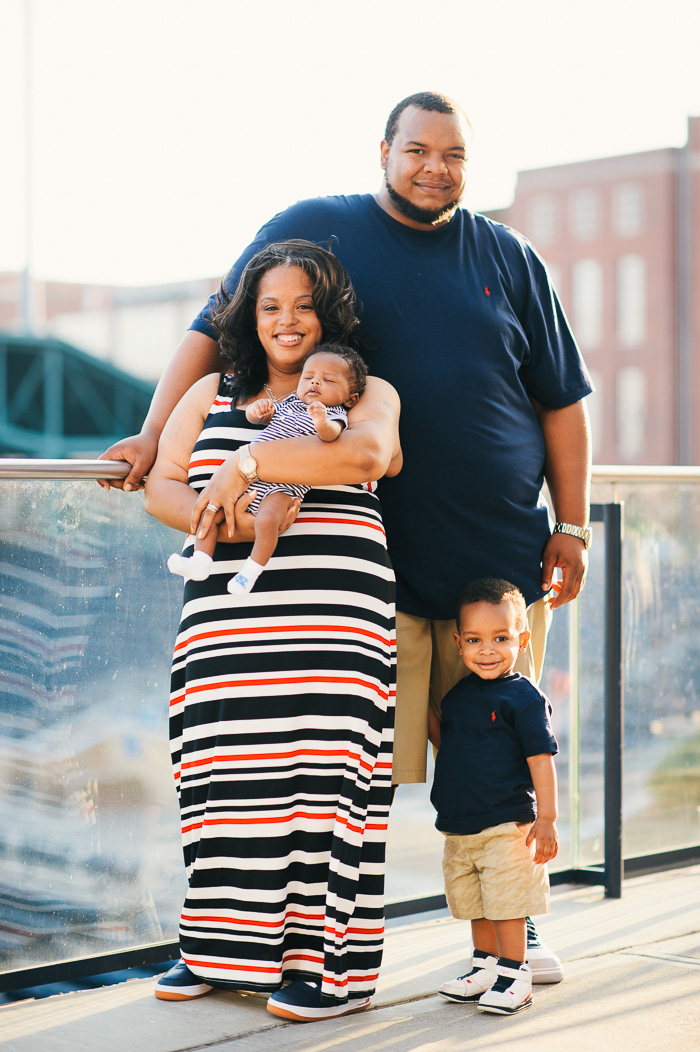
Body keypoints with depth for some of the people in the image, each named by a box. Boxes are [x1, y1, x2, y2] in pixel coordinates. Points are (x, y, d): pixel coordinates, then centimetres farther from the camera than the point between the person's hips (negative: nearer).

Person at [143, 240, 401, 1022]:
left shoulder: (366, 393, 11)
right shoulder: (210, 395, 20)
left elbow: (365, 455, -12)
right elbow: (160, 487, 12)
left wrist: (249, 461, -12)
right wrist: (219, 520, -9)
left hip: (334, 619, -3)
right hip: (227, 619, 3)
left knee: (323, 773, -9)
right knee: (230, 776, 0)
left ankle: (333, 963, -3)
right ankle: (224, 948, 12)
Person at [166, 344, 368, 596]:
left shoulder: (334, 415, 2)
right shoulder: (289, 404, 22)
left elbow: (331, 435, -20)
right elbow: (254, 417, 19)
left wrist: (322, 423, -43)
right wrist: (256, 410, -5)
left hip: (281, 487, -7)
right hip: (245, 475, 7)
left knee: (267, 521, -33)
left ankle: (251, 570, -16)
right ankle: (200, 563, -5)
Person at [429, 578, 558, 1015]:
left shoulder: (524, 698, -11)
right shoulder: (458, 694, 9)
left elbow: (541, 759, -13)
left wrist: (547, 819, -16)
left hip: (507, 826, -7)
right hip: (459, 827, 7)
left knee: (507, 905, -3)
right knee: (475, 907, 16)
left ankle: (513, 975, 7)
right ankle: (485, 966, 29)